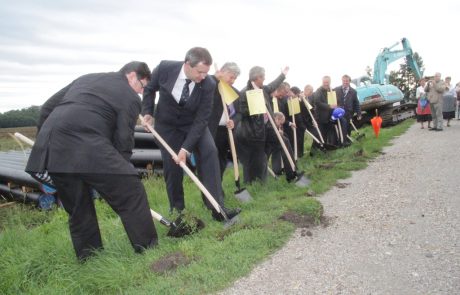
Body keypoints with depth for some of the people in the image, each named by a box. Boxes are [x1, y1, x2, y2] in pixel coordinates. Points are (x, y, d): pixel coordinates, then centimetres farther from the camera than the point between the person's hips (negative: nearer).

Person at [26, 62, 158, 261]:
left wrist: (46, 143, 34)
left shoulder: (86, 78, 29)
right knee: (131, 192, 4)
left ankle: (89, 258, 30)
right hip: (86, 148, -8)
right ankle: (149, 250, 12)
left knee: (78, 207, 20)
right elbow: (123, 141, 4)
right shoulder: (130, 97, 8)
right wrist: (116, 172, 15)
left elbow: (47, 108, 27)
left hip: (49, 150, 8)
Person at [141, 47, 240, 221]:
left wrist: (186, 147, -28)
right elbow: (149, 88, -2)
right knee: (172, 165, -2)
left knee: (209, 152, -20)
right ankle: (177, 208, 19)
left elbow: (201, 119, -23)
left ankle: (217, 206, -17)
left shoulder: (209, 85, -26)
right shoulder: (165, 68, -24)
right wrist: (147, 112, -14)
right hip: (167, 123, 0)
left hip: (193, 123, 0)